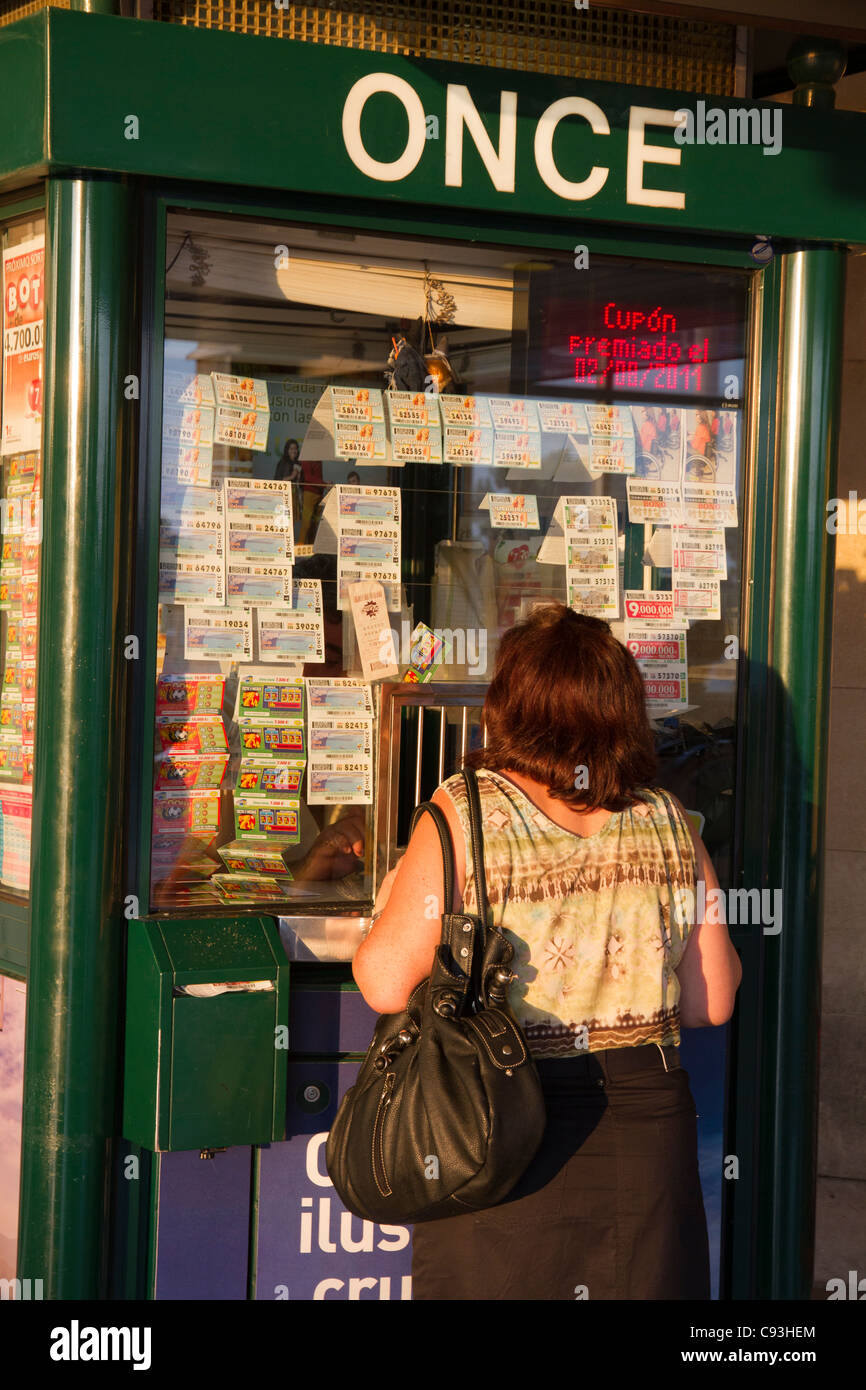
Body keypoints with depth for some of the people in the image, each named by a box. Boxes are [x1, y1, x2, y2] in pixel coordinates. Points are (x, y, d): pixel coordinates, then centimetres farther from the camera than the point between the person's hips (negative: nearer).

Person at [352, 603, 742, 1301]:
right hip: (644, 1129, 3)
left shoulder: (465, 813, -9)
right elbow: (711, 1002, 4)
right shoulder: (668, 821, 1)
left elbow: (387, 985, -12)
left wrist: (390, 905, 9)